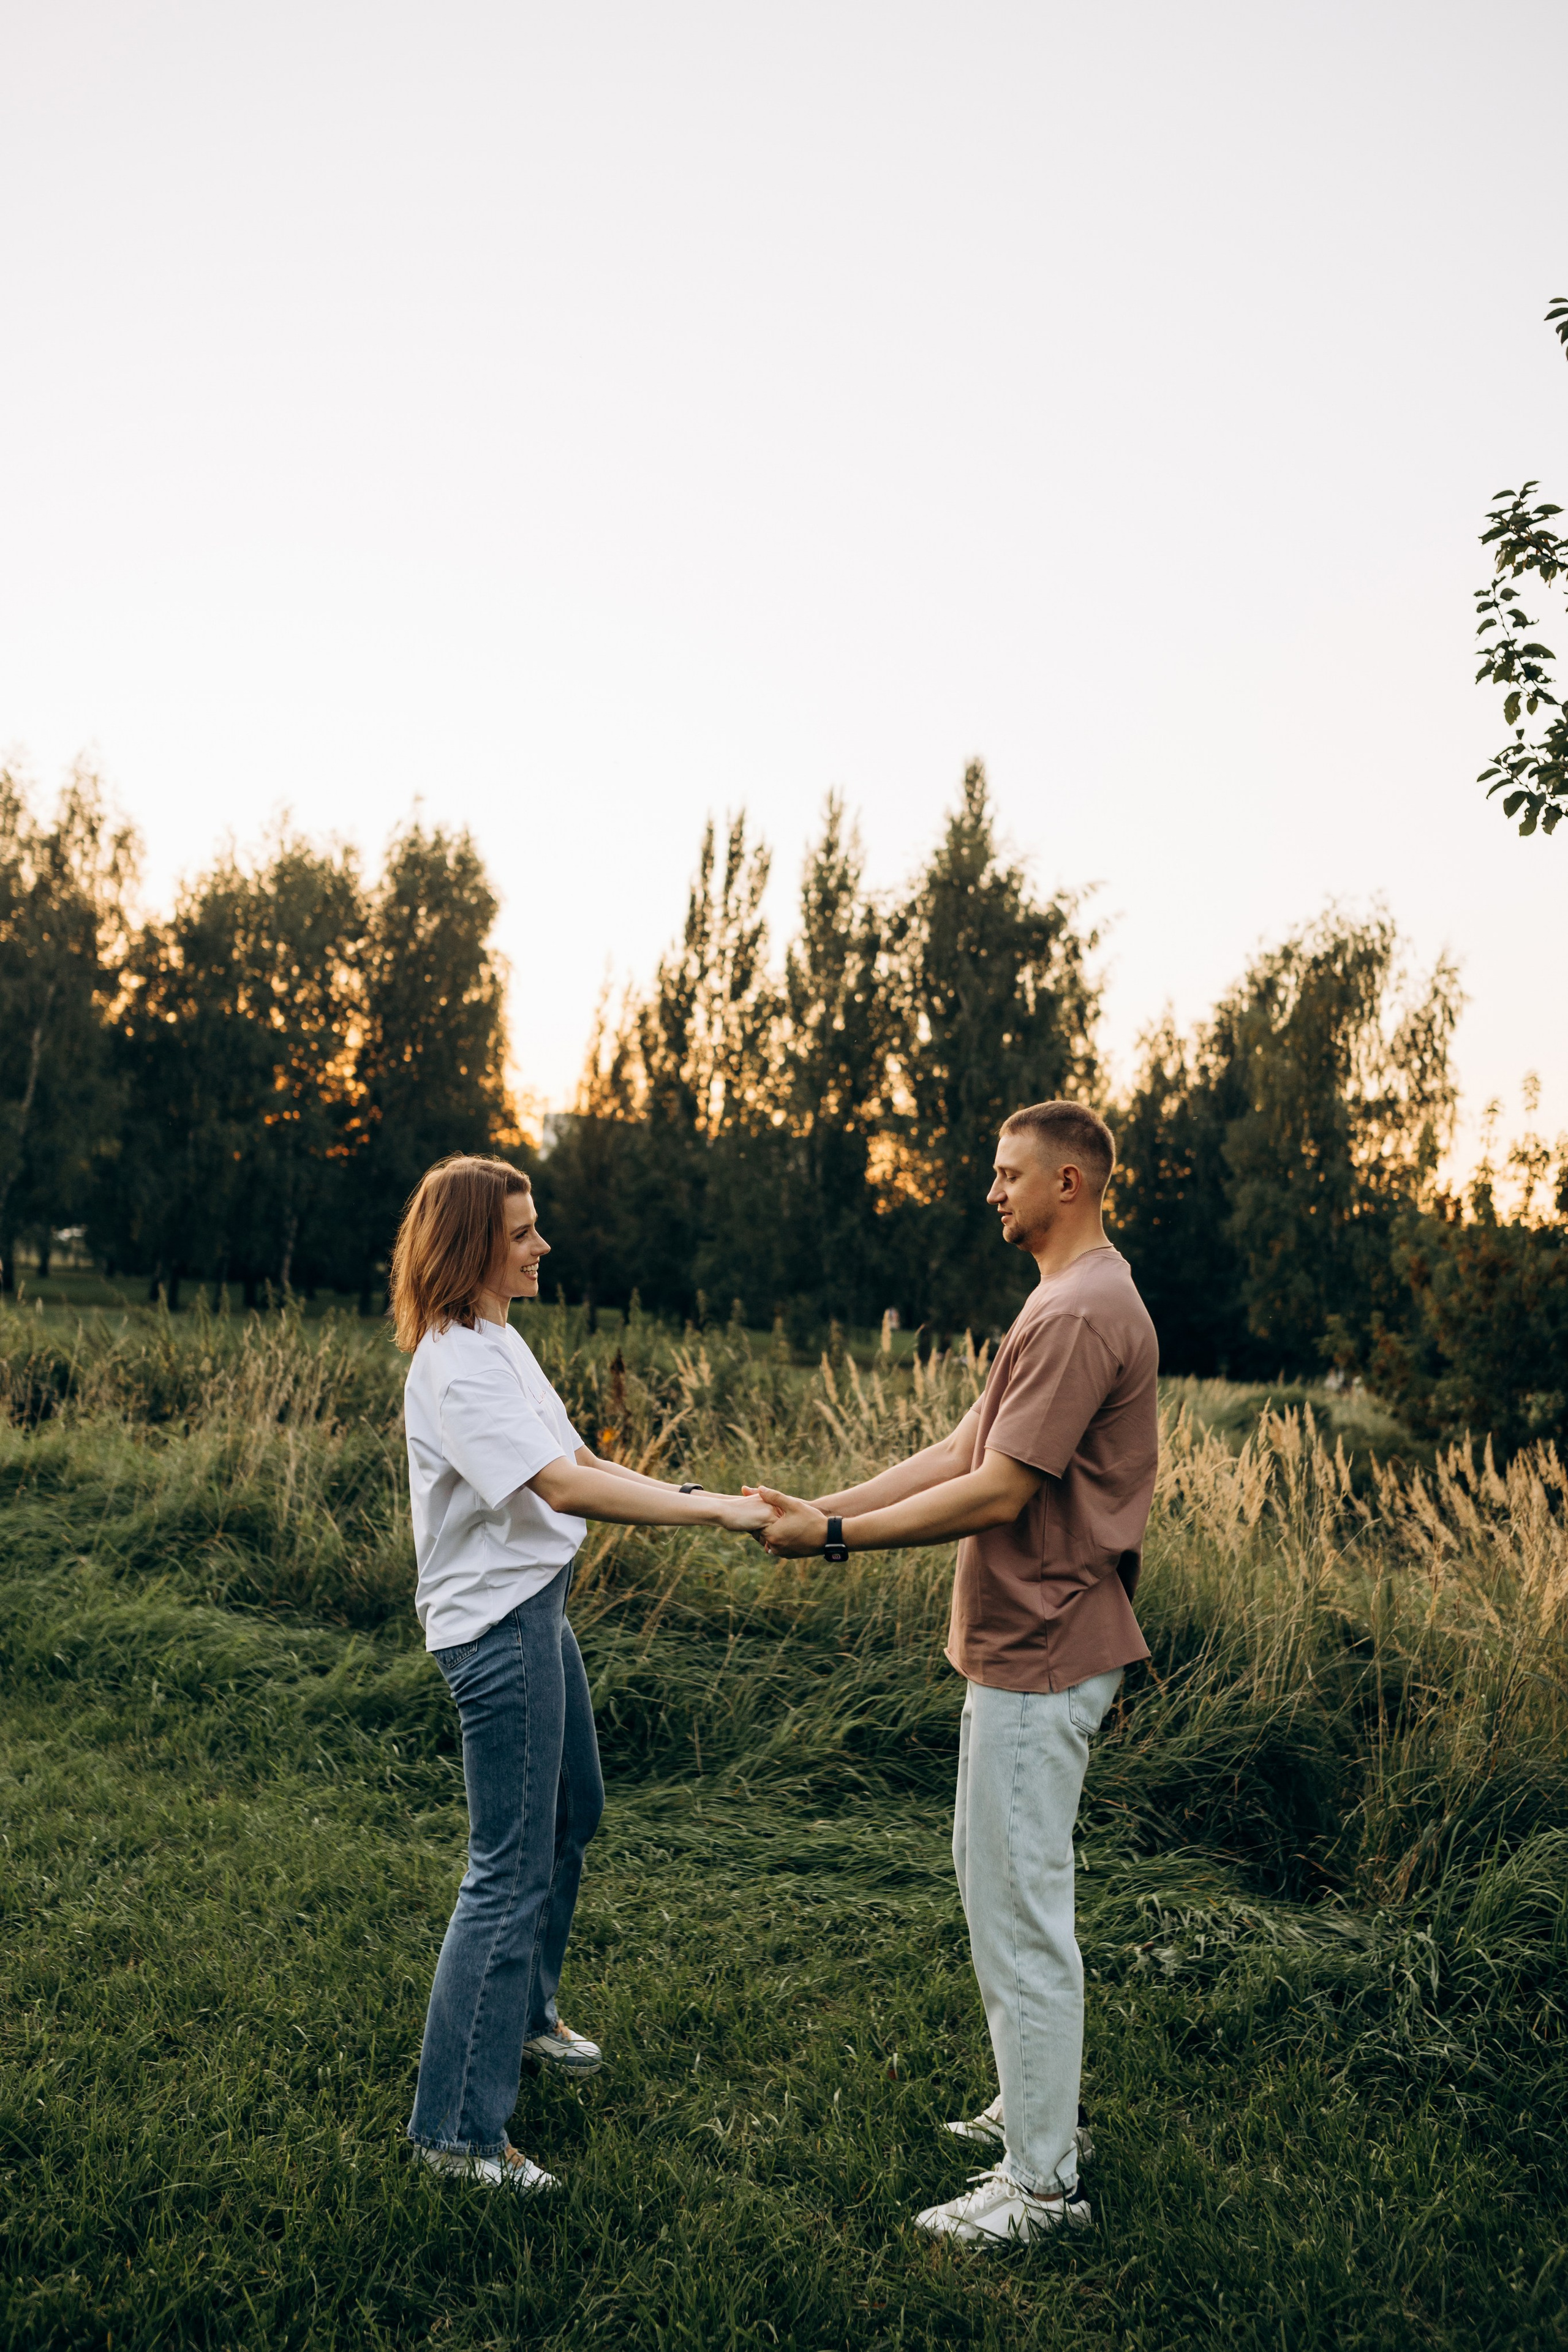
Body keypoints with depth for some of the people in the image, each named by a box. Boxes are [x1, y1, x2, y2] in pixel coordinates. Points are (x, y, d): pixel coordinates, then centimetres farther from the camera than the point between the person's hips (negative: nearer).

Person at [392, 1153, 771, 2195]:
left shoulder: (502, 1343, 9)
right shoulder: (455, 1367, -23)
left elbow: (580, 1461, 11)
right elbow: (560, 1486, -34)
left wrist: (692, 1499, -1)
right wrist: (712, 1509, -32)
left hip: (539, 1609, 11)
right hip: (496, 1627, -11)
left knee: (573, 1816, 25)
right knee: (510, 1870, -3)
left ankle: (528, 2013, 46)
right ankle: (458, 2128, 11)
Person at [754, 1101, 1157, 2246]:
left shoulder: (1085, 1314, -20)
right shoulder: (1065, 1301, 15)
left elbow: (997, 1494, -23)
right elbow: (960, 1452, 12)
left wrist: (838, 1537, -17)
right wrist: (825, 1505, 5)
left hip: (1040, 1657, -11)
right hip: (1021, 1644, 11)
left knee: (1019, 1906, -1)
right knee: (993, 1877, 22)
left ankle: (1042, 2181, 13)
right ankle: (1038, 2107, 37)